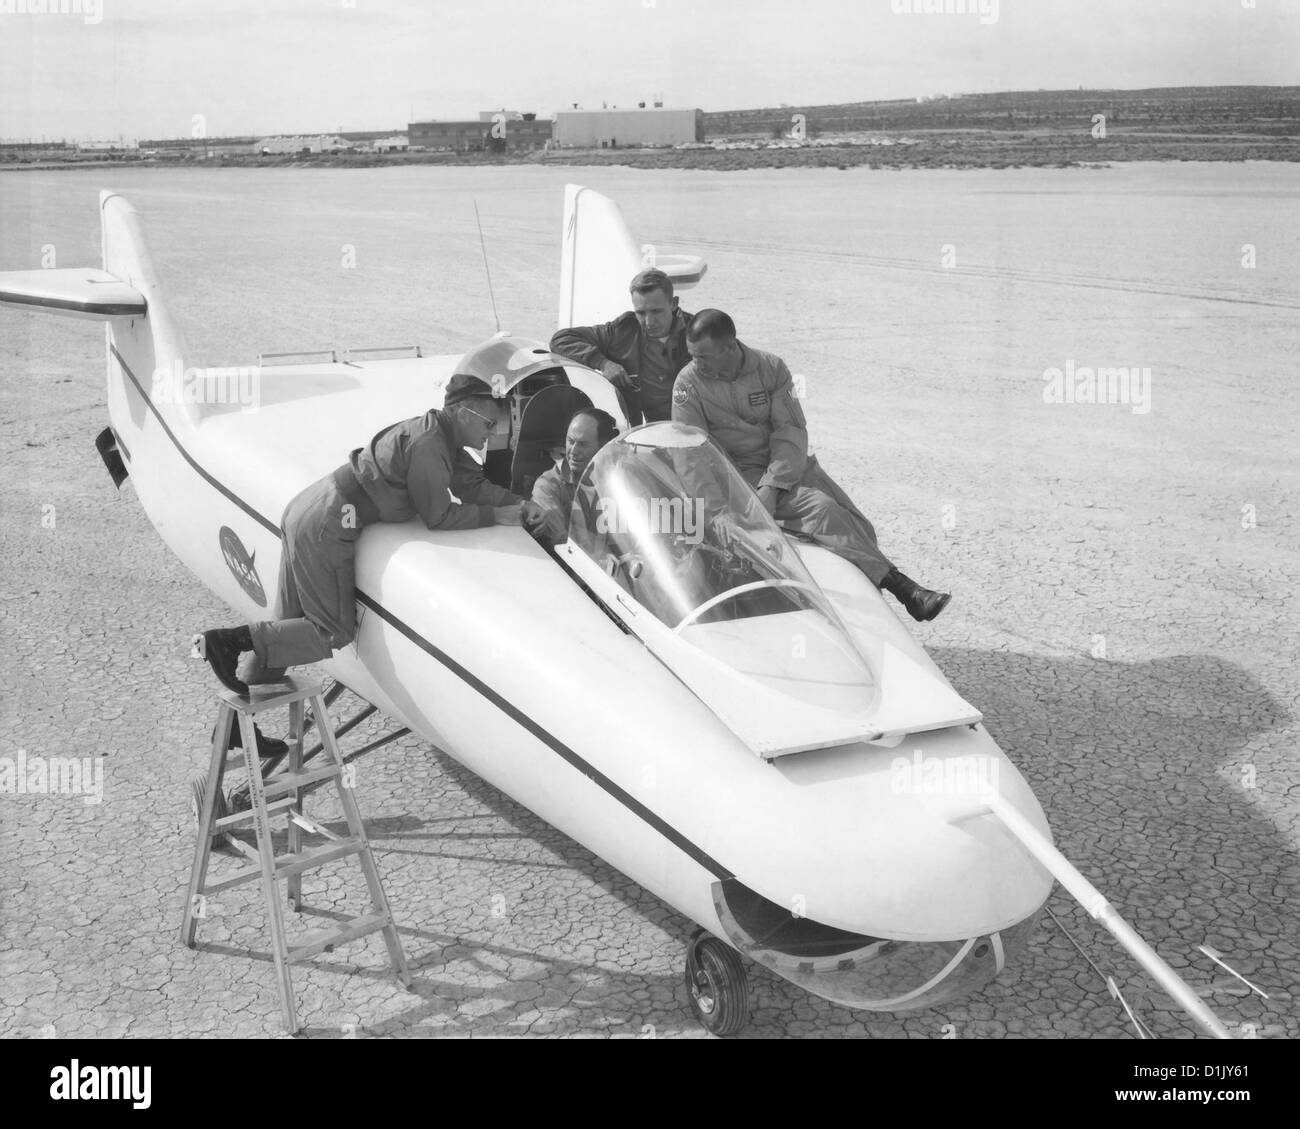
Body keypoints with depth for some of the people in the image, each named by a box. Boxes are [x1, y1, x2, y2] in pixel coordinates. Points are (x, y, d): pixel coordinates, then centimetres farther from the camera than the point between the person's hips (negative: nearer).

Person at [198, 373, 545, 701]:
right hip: (326, 528, -10)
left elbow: (470, 484, 18)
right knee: (335, 633, 0)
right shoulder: (426, 445, -18)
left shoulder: (439, 434, 12)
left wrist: (519, 503, 7)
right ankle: (229, 640, -4)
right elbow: (438, 516, -12)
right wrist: (495, 516, -5)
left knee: (291, 626, 15)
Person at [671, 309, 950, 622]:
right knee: (821, 508, -25)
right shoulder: (688, 384, -5)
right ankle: (902, 588, -28)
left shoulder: (771, 368, -1)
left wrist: (771, 488, -20)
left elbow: (792, 433, -5)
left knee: (847, 517, -17)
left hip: (784, 466, 4)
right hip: (738, 473, -4)